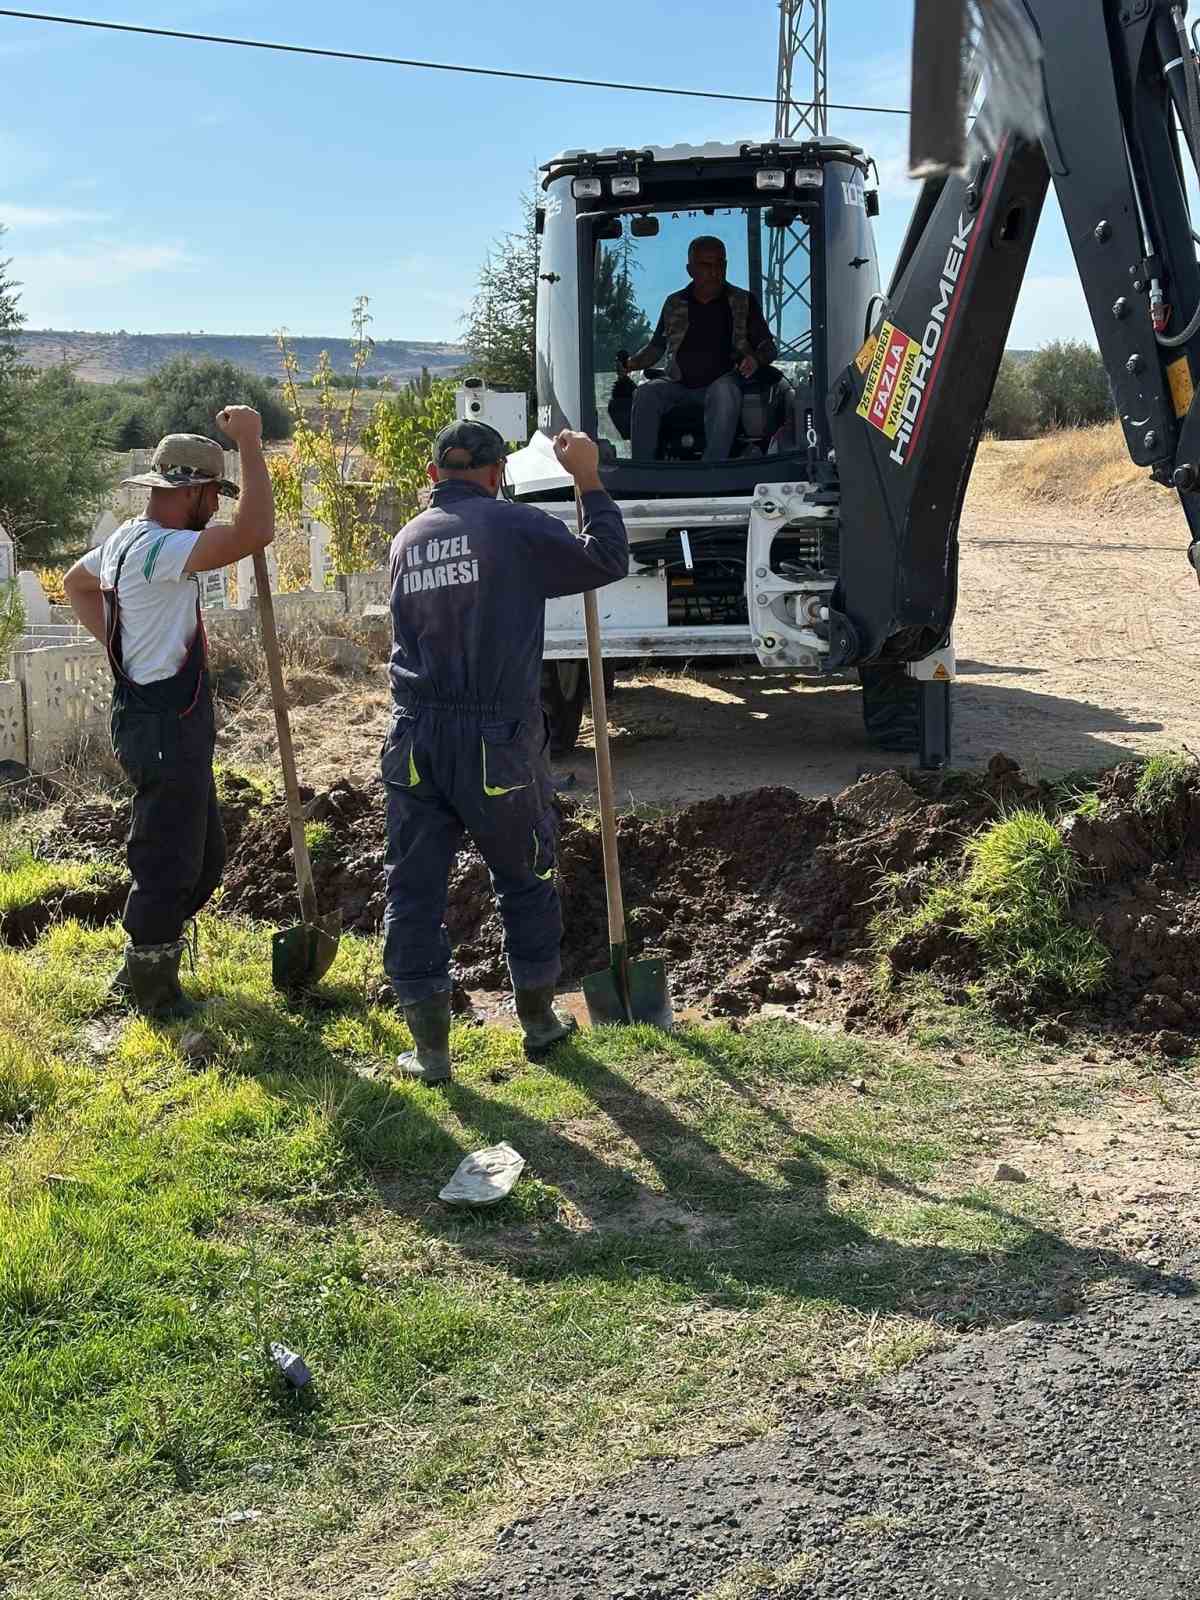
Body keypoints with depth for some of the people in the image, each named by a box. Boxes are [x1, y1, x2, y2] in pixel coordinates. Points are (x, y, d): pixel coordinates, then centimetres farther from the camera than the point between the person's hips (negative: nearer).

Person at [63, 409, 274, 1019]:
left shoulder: (126, 538, 12)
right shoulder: (157, 547, -21)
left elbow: (75, 584, 31)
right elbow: (256, 533, -32)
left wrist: (118, 641, 21)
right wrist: (250, 443, -23)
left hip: (169, 724, 11)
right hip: (166, 730, -11)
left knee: (204, 856, 19)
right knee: (167, 863, 0)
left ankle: (142, 969, 31)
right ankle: (150, 991, 14)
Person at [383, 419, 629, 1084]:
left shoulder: (407, 541, 9)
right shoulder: (515, 526, -6)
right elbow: (607, 561, -1)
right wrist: (589, 481, 10)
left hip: (416, 740, 3)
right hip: (497, 740, -3)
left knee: (413, 891, 8)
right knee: (526, 881, 16)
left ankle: (430, 1048, 11)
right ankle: (539, 1022, 30)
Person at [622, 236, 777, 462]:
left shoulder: (744, 303, 12)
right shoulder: (674, 304, 18)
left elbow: (768, 346, 14)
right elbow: (657, 346, 25)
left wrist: (756, 359, -9)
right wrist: (633, 363, 4)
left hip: (722, 381, -2)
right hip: (679, 384, 2)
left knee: (723, 392, -38)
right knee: (645, 394, -27)